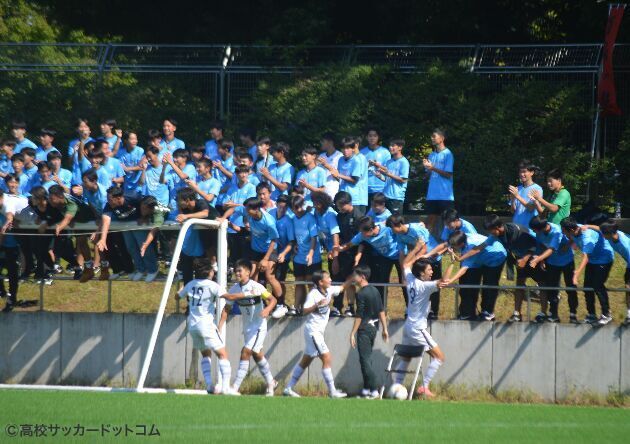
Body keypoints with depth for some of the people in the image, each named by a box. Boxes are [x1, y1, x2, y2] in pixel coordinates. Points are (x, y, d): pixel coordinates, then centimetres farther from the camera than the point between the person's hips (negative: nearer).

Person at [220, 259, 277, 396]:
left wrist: (267, 309, -42)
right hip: (247, 327, 7)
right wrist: (220, 326, -7)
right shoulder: (234, 289, -2)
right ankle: (271, 383, 37)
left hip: (259, 326, -7)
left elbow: (272, 299, -21)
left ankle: (235, 388, -15)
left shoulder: (256, 287, -19)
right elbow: (227, 308, 1)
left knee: (245, 353, -15)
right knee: (257, 355, 19)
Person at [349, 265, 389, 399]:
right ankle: (366, 389, 18)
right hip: (374, 328, 8)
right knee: (367, 359, 15)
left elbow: (359, 316, -17)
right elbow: (381, 311, 11)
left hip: (364, 329, -8)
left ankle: (374, 391, -10)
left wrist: (353, 333, -13)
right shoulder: (374, 290, 8)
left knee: (365, 360, -6)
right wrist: (384, 329, 16)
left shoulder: (361, 294, -16)